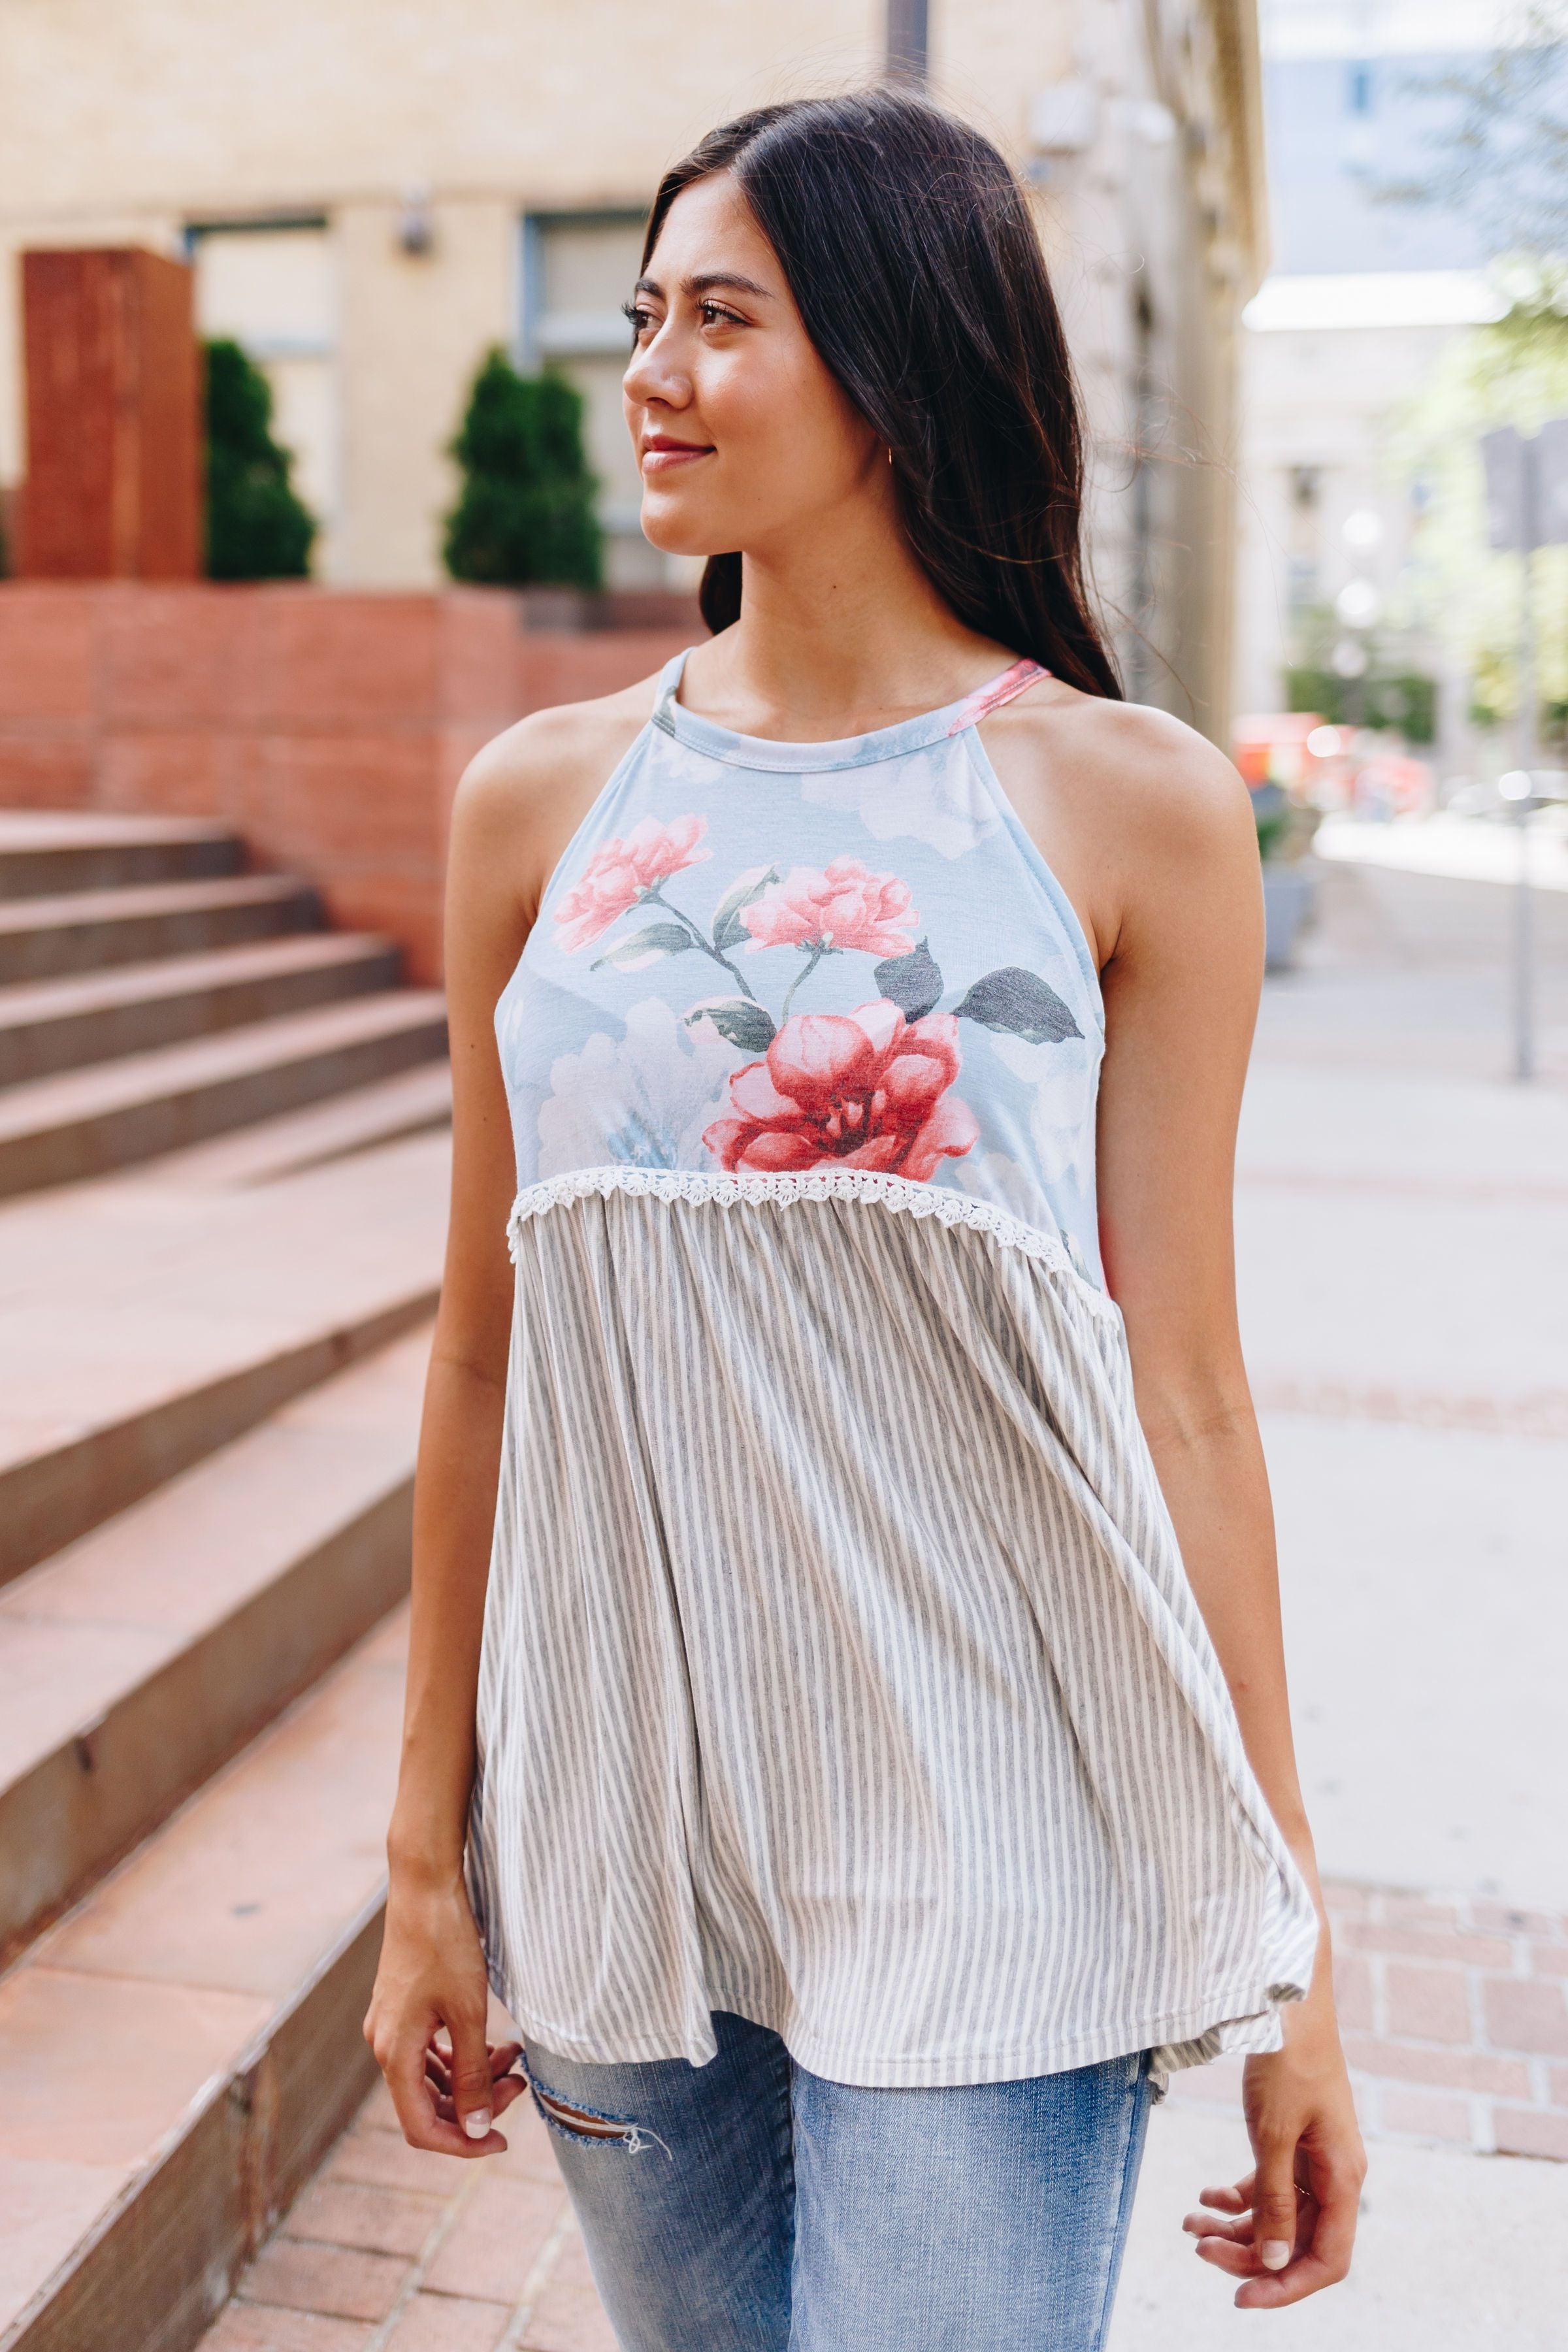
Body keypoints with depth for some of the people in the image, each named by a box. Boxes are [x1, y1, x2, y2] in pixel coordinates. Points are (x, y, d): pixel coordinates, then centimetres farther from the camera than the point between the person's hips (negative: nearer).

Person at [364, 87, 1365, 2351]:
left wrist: (1281, 1932, -2)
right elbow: (488, 1349, 5)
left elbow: (1180, 1387, -4)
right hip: (616, 1808, 3)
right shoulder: (540, 800, 2)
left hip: (984, 1845, -3)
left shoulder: (1132, 806, -5)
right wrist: (429, 1852, 8)